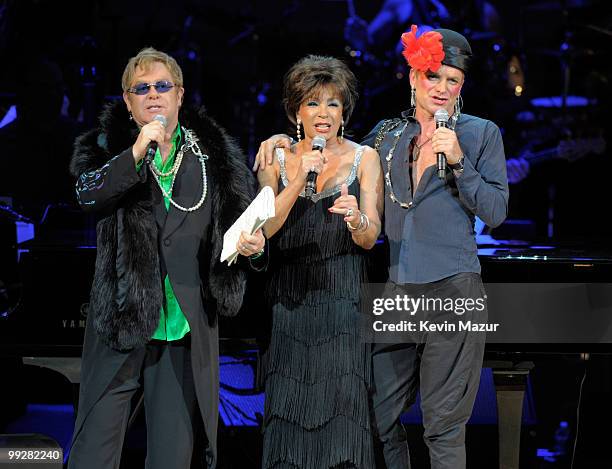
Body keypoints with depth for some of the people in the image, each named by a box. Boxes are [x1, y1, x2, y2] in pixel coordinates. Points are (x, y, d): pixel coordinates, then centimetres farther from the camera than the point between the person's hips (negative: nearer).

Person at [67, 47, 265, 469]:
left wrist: (253, 244, -11)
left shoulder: (215, 154, 10)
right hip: (121, 321, -2)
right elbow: (87, 194, -13)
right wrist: (136, 154, -25)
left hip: (187, 329, 2)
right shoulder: (108, 147, 5)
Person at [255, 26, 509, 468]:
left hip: (451, 289, -4)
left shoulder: (481, 133, 5)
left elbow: (495, 212, 0)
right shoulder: (387, 133, 14)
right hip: (394, 288, 4)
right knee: (379, 416, 4)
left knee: (443, 425, -1)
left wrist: (458, 161, -11)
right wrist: (287, 142, 12)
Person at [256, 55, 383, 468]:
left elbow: (370, 238, -4)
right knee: (289, 411, 0)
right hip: (289, 300, 2)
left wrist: (356, 220, -27)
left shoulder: (363, 158, 3)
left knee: (341, 410, -8)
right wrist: (298, 180, -15)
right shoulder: (277, 160, 8)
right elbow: (264, 228, -4)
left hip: (343, 299, -2)